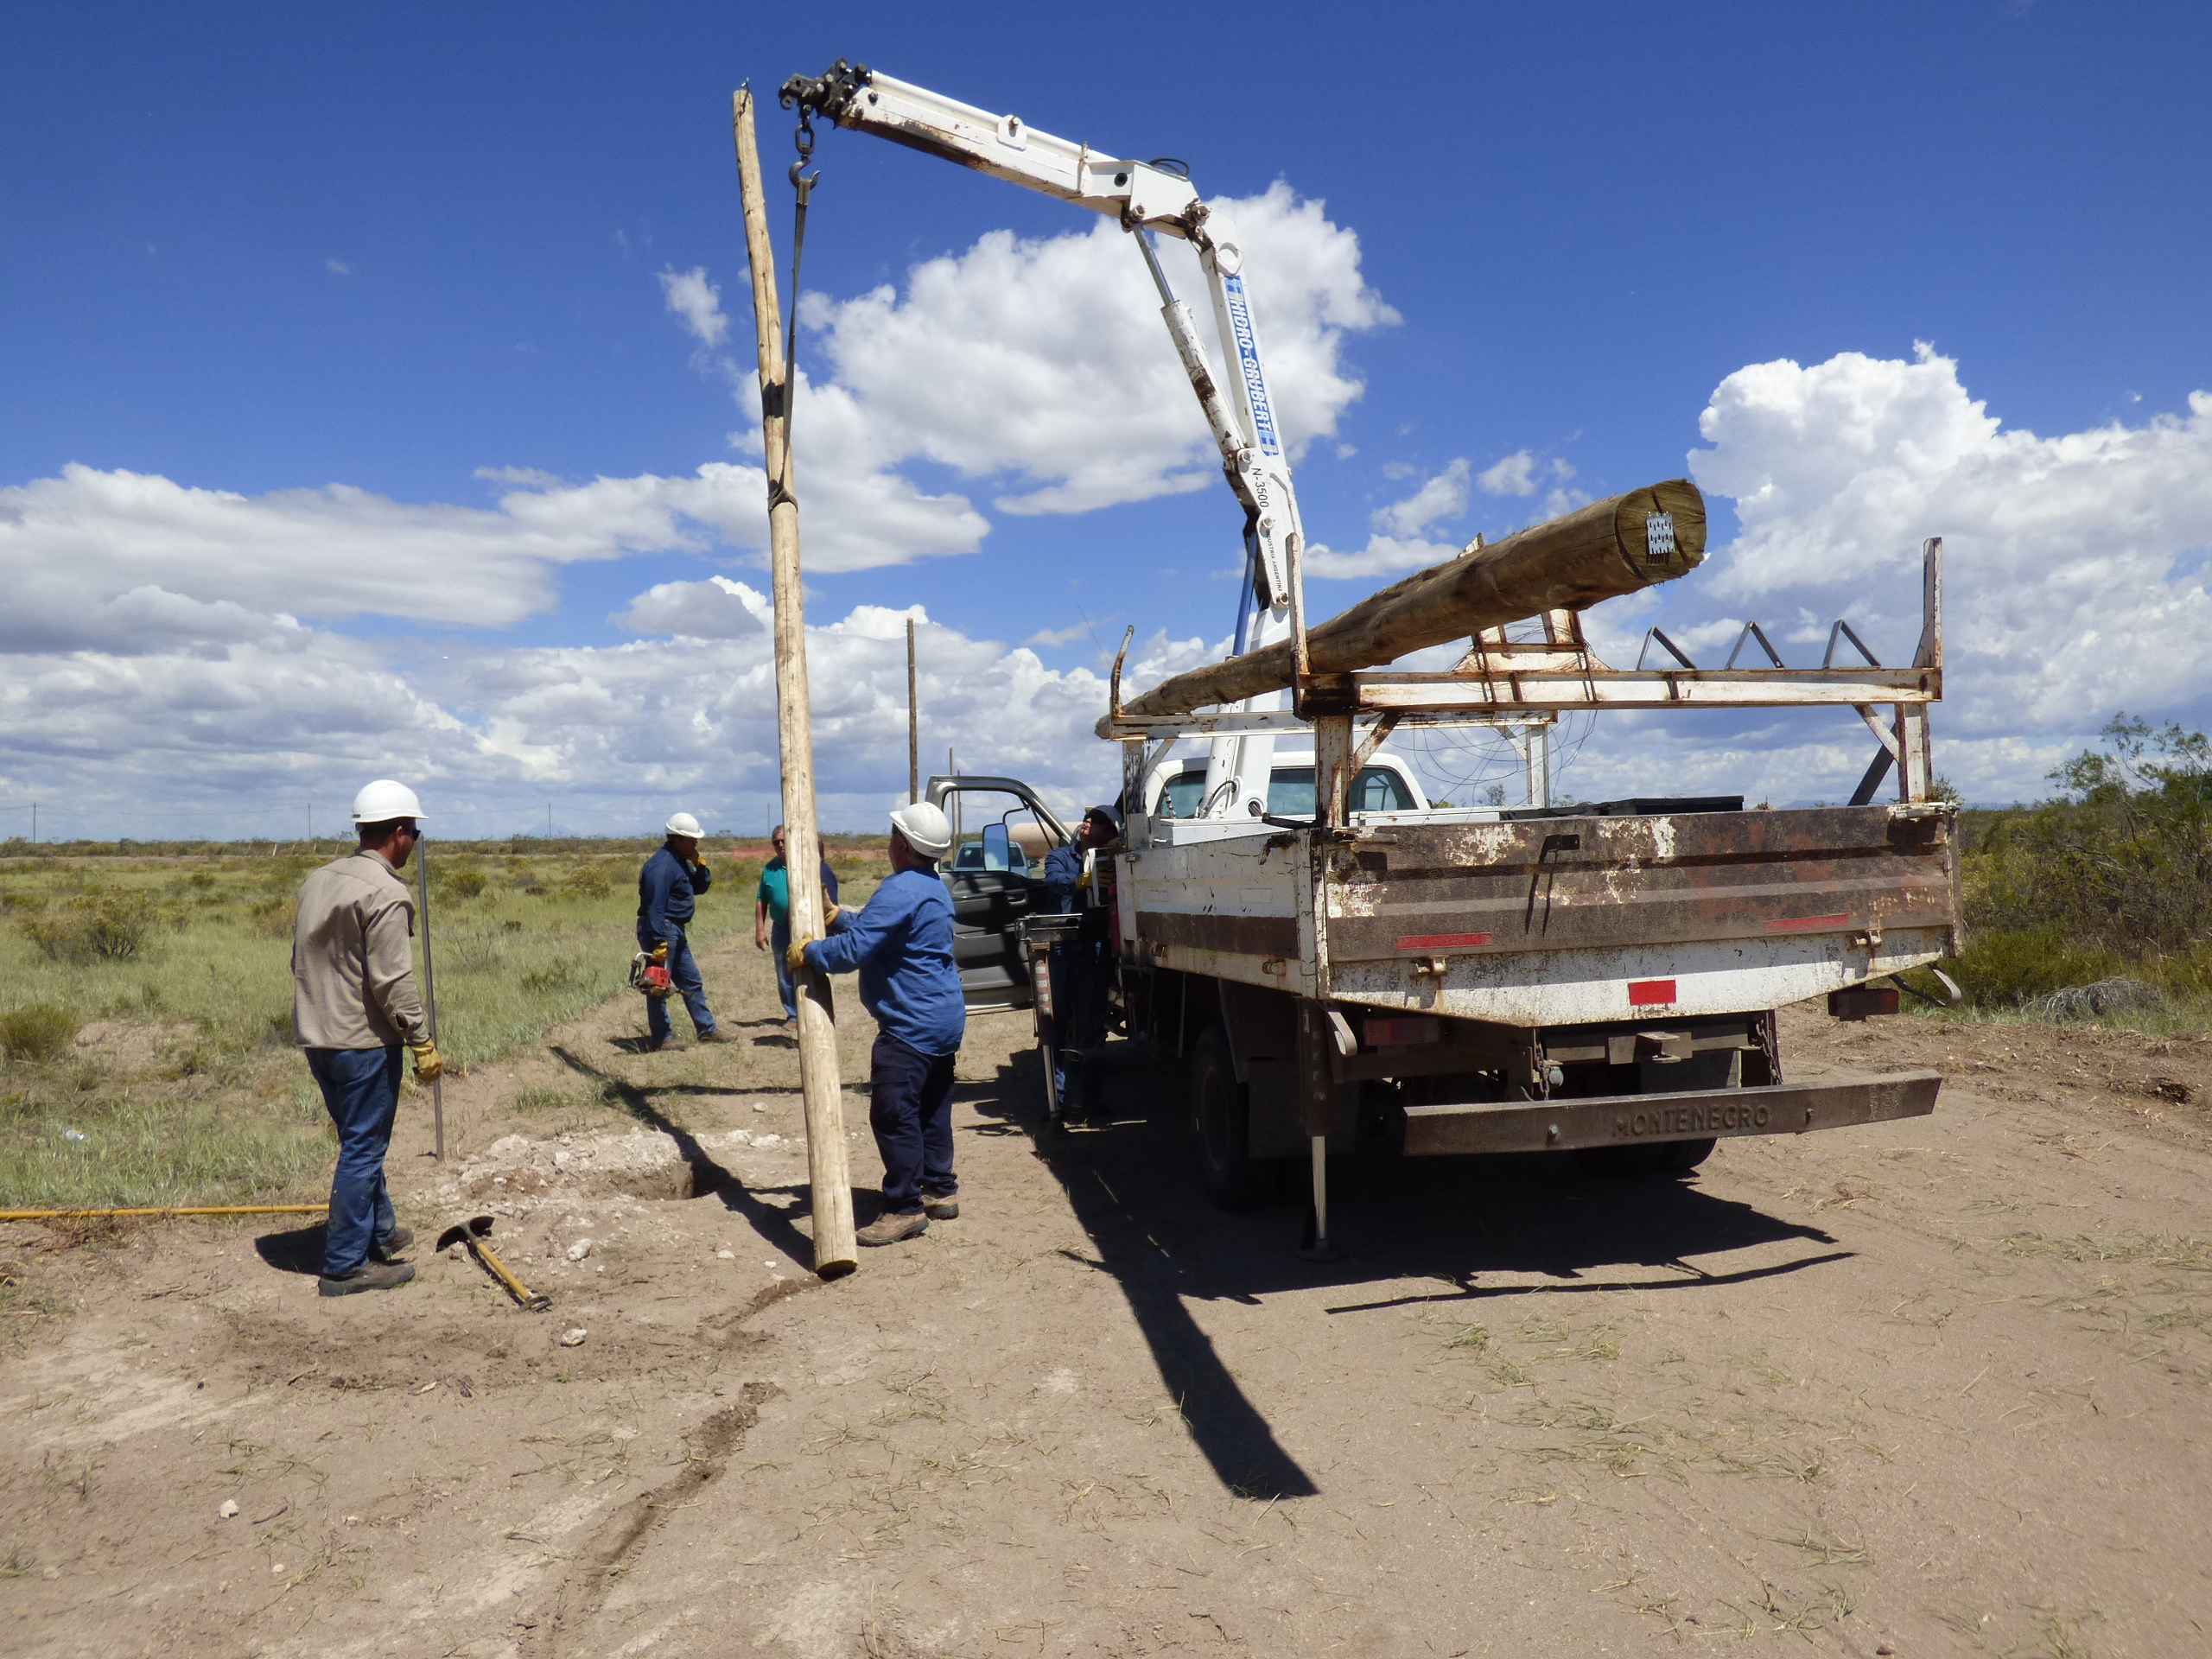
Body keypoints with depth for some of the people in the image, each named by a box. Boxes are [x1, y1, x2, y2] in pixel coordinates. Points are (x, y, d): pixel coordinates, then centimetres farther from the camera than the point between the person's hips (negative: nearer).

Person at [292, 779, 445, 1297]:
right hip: (364, 1041, -9)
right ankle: (346, 1265, 8)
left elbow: (301, 961, 16)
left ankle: (380, 1230, 36)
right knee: (362, 1150, 1)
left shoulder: (318, 880, 10)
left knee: (361, 1139, 21)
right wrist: (423, 1043, -14)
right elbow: (392, 981, -20)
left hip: (317, 1038, 9)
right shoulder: (386, 892, -17)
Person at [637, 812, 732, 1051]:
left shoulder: (681, 861, 12)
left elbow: (701, 887, 18)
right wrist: (659, 943, -28)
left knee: (692, 981, 15)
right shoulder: (662, 865, -19)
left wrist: (700, 865, 0)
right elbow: (655, 907, -24)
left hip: (676, 931, 11)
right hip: (660, 930, -11)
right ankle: (660, 1037, 5)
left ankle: (707, 1030, 22)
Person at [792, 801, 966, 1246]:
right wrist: (834, 916, 20)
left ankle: (905, 1207, -2)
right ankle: (941, 1191, 27)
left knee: (893, 1113, -6)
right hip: (944, 1020, 11)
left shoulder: (901, 890, -20)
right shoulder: (934, 888, 14)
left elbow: (854, 948, -25)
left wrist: (807, 953, -10)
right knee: (931, 1108, 18)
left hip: (911, 1025, -11)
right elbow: (876, 929, 23)